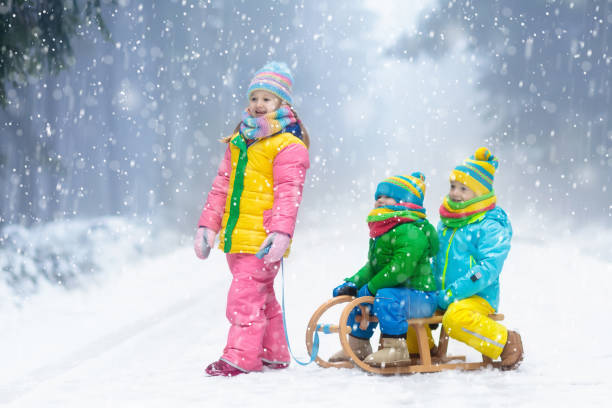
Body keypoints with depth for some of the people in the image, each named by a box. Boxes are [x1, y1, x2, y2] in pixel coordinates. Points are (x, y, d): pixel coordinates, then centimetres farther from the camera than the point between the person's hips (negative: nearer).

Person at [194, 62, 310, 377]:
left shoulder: (289, 144, -6)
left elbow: (289, 192, -14)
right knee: (260, 295, 14)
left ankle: (241, 357, -6)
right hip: (236, 235, 8)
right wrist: (208, 224, 18)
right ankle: (274, 353, 23)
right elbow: (222, 185, 22)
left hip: (262, 238, -8)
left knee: (246, 293, -11)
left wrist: (281, 232, -24)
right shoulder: (240, 140, 18)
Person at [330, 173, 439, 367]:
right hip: (399, 292, 11)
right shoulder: (380, 233, 15)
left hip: (421, 297, -11)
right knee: (359, 296, 21)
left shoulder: (411, 232, -20)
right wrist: (353, 283, 4)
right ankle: (358, 346, 34)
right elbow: (372, 267, 21)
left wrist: (371, 287, -22)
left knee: (386, 297, -35)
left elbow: (401, 268, -29)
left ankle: (395, 348, -33)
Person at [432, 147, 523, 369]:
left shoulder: (491, 226, -10)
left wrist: (452, 294, -24)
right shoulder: (446, 221, 14)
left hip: (478, 297, -8)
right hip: (443, 296, 8)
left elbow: (488, 269, -19)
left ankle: (506, 342, -16)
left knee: (456, 318, -36)